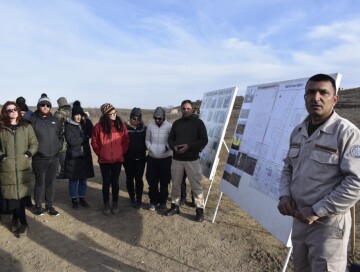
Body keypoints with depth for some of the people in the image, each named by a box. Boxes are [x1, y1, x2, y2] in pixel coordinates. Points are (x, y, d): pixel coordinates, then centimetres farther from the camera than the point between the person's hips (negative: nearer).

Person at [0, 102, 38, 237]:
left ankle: (15, 219, 22)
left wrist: (29, 153, -7)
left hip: (23, 167, 0)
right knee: (13, 195, 2)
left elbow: (34, 143, 7)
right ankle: (23, 223, 16)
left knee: (21, 194, 3)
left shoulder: (26, 127, 7)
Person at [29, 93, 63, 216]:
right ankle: (38, 205, 21)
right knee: (40, 182, 4)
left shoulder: (54, 120, 10)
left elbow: (60, 135, 17)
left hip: (54, 157, 4)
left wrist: (59, 146, 6)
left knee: (50, 182, 11)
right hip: (39, 158, -4)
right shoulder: (33, 120, -4)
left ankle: (49, 205, 22)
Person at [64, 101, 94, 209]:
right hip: (73, 157, -4)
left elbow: (91, 134, -6)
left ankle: (82, 198, 24)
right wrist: (85, 138, -9)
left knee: (83, 179, 11)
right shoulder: (69, 126, -6)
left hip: (85, 156, 4)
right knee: (74, 180, 5)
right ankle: (74, 200, 18)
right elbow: (71, 141, -16)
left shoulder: (84, 124, 9)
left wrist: (87, 121, -12)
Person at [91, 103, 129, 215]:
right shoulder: (99, 126, -6)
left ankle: (115, 204, 24)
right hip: (104, 160, -1)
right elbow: (94, 142, 1)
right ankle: (106, 205, 23)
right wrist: (100, 153, -1)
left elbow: (126, 140, 2)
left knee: (115, 182, 10)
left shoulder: (121, 125, -2)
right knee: (106, 182, 8)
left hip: (118, 159, 1)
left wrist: (122, 152, -2)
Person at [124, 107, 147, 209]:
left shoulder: (144, 128, -1)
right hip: (128, 158, 0)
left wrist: (146, 149, -7)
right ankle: (132, 198, 25)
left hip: (140, 158, 0)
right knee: (130, 178, 10)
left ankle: (139, 200, 13)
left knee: (139, 178, 1)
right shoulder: (125, 127, -6)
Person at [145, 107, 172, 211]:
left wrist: (168, 147, -22)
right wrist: (149, 147, -10)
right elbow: (147, 140, 9)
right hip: (152, 158, 2)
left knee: (164, 182, 9)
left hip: (166, 158, -2)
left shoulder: (169, 126, -9)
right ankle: (153, 201, 26)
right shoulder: (150, 126, -1)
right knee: (152, 181, 9)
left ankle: (163, 202, 25)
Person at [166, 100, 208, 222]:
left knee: (196, 186, -1)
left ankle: (200, 210, 11)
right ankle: (175, 206, 28)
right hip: (177, 159, 4)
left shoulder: (198, 122, -3)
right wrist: (174, 147, -10)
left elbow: (204, 140, -7)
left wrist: (189, 146, -19)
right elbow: (170, 139, 13)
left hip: (192, 159, -4)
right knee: (176, 184, 13)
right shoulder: (176, 123, 9)